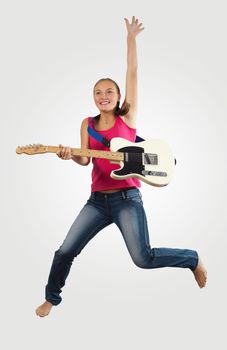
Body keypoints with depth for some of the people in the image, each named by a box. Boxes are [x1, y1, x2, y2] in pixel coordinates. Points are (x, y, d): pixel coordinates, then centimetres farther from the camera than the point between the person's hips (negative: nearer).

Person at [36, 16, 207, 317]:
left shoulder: (128, 117, 0)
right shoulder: (87, 124, 9)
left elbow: (132, 72, -3)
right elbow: (86, 160, 1)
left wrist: (131, 38, -4)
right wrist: (71, 156, -20)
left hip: (127, 198, -4)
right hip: (98, 199, 4)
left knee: (144, 258, -10)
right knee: (66, 251, 1)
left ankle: (193, 259, 17)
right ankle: (52, 298, 26)